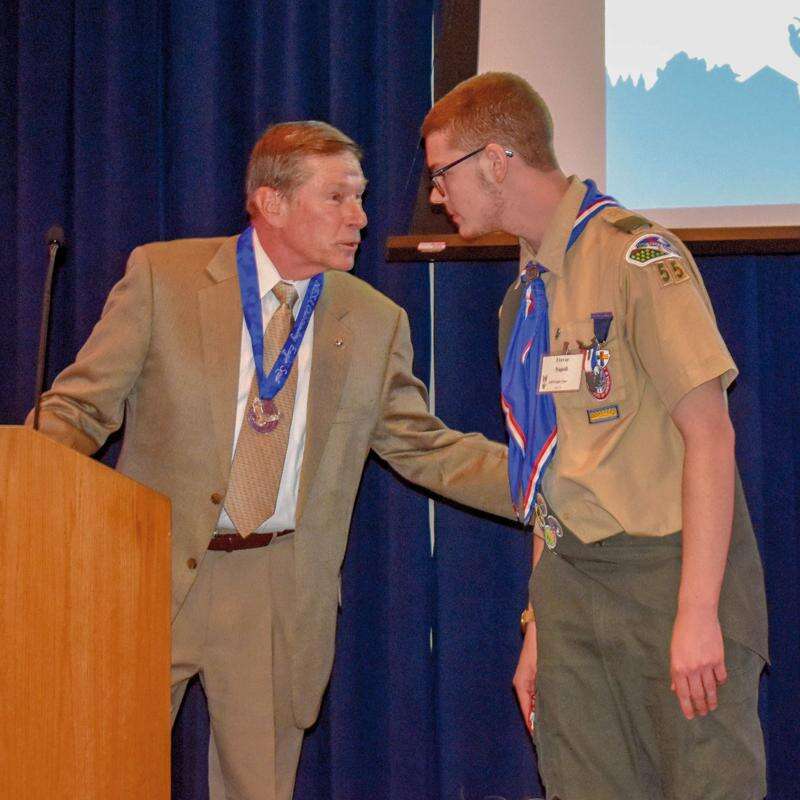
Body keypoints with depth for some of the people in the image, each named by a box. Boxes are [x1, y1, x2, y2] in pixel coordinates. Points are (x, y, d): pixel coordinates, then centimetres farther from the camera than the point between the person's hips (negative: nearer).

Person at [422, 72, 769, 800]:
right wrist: (539, 628, 15)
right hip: (572, 585, 7)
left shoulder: (636, 255, -10)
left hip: (670, 570, -7)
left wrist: (698, 612, -19)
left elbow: (709, 434, -14)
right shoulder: (525, 296, 14)